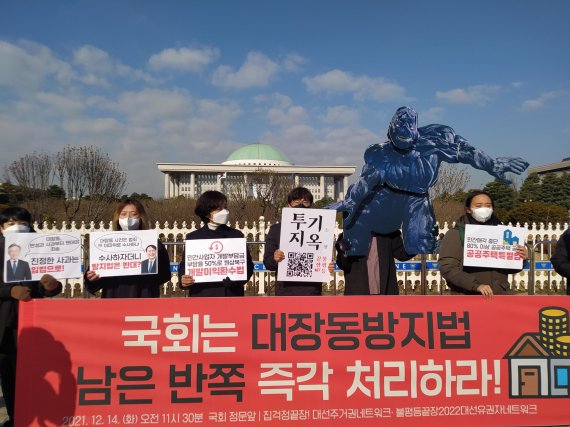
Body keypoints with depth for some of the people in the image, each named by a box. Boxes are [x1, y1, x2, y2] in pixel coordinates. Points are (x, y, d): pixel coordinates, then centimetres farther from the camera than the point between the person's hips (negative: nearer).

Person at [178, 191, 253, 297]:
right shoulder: (193, 237, 6)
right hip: (201, 295, 0)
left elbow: (248, 264, 6)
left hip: (232, 295, 1)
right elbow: (184, 265, 9)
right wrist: (182, 280, -13)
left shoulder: (236, 235, 7)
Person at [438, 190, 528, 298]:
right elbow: (447, 268, -13)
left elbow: (509, 268, 16)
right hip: (467, 298, -3)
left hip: (500, 296, 4)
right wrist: (476, 285, -23)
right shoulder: (456, 234, -4)